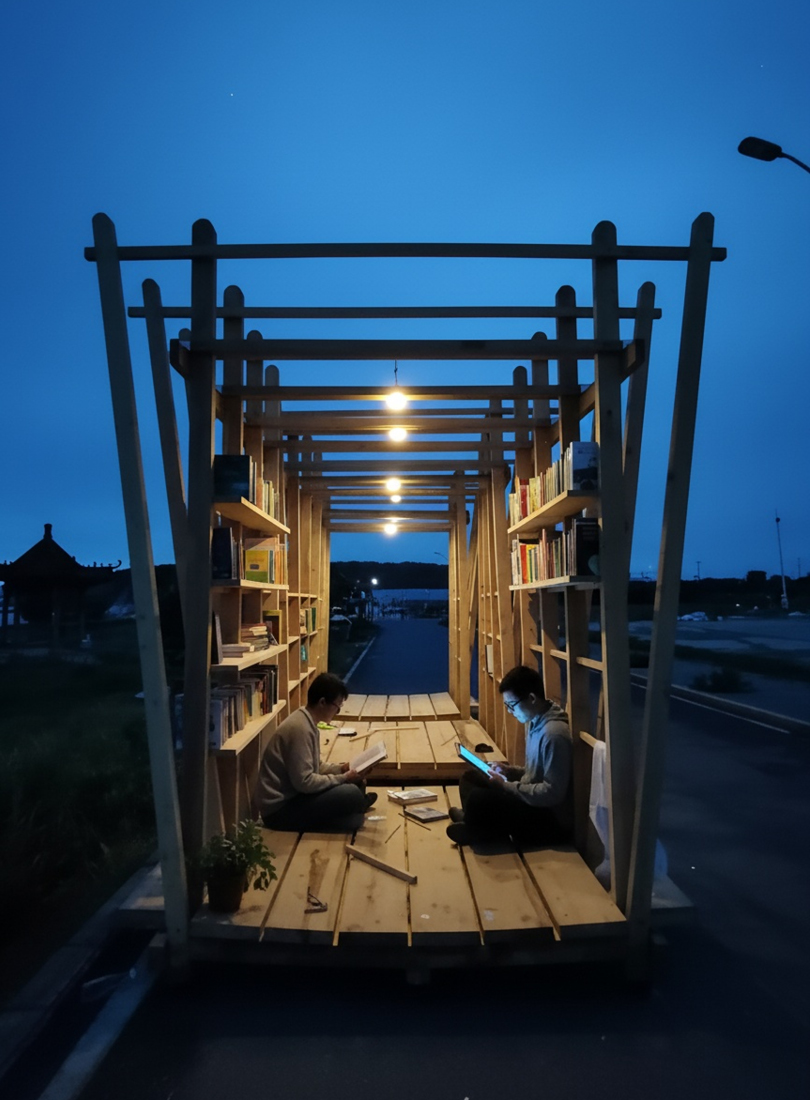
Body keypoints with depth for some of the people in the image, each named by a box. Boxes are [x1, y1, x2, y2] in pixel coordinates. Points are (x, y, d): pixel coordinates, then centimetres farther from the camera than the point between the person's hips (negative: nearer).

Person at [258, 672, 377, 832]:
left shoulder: (307, 722, 7)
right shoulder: (300, 728, -23)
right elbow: (304, 782, -25)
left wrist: (340, 769, 3)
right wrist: (343, 778, -15)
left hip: (291, 796, 9)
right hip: (280, 809, -9)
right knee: (353, 794, -18)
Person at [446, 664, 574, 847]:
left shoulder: (554, 734, -24)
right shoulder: (535, 723, 7)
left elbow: (552, 793, -26)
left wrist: (506, 786, -19)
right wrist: (509, 771, 4)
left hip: (553, 819, -10)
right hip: (536, 805, 10)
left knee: (478, 799, -27)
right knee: (470, 778, 7)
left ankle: (476, 830, 2)